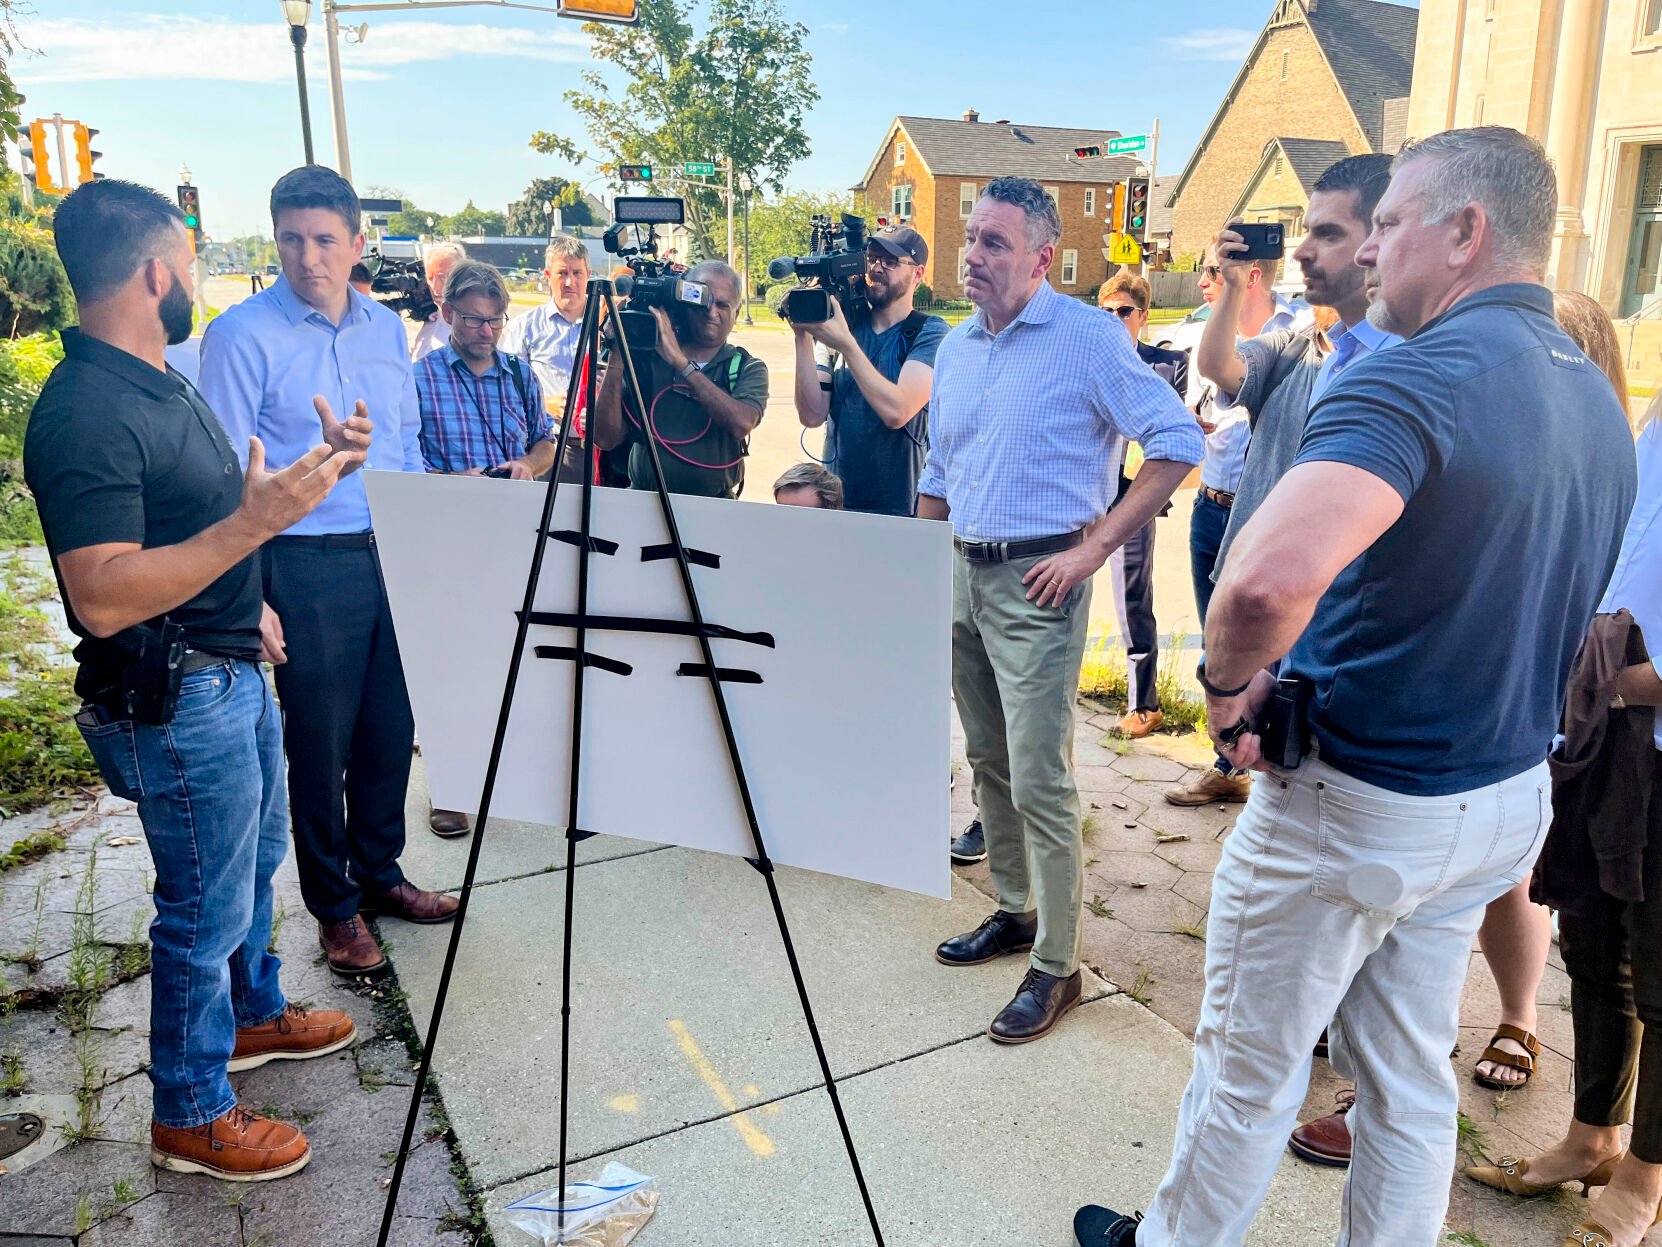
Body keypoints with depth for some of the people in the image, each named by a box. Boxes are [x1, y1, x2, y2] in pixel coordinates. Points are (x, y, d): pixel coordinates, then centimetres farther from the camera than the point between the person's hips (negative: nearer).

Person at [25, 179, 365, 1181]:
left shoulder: (164, 382, 7)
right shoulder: (83, 415, -24)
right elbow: (103, 598, -30)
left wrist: (315, 468, 7)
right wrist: (256, 522, -35)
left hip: (234, 669, 10)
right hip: (174, 702, -10)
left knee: (256, 860, 25)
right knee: (207, 906, 5)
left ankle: (254, 1014, 48)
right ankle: (191, 1115, 25)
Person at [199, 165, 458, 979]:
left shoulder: (387, 329, 9)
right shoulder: (242, 336, -8)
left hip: (395, 555, 5)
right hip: (307, 566, -5)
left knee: (392, 729, 13)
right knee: (321, 744, 5)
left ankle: (379, 874, 32)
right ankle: (333, 905, 23)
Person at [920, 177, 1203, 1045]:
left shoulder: (1087, 338, -10)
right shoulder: (955, 347, 12)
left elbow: (1178, 442, -14)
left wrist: (1094, 547, -17)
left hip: (1036, 581, -7)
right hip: (961, 572, 7)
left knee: (1039, 780, -6)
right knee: (988, 762, 16)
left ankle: (1056, 965, 8)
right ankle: (1015, 910, 33)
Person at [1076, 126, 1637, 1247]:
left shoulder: (1422, 374, -24)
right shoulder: (1597, 395, 6)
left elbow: (1271, 577, -43)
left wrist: (1228, 680, -22)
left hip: (1352, 805, -8)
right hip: (1507, 795, 8)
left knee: (1250, 1064, 14)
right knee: (1413, 1071, 21)